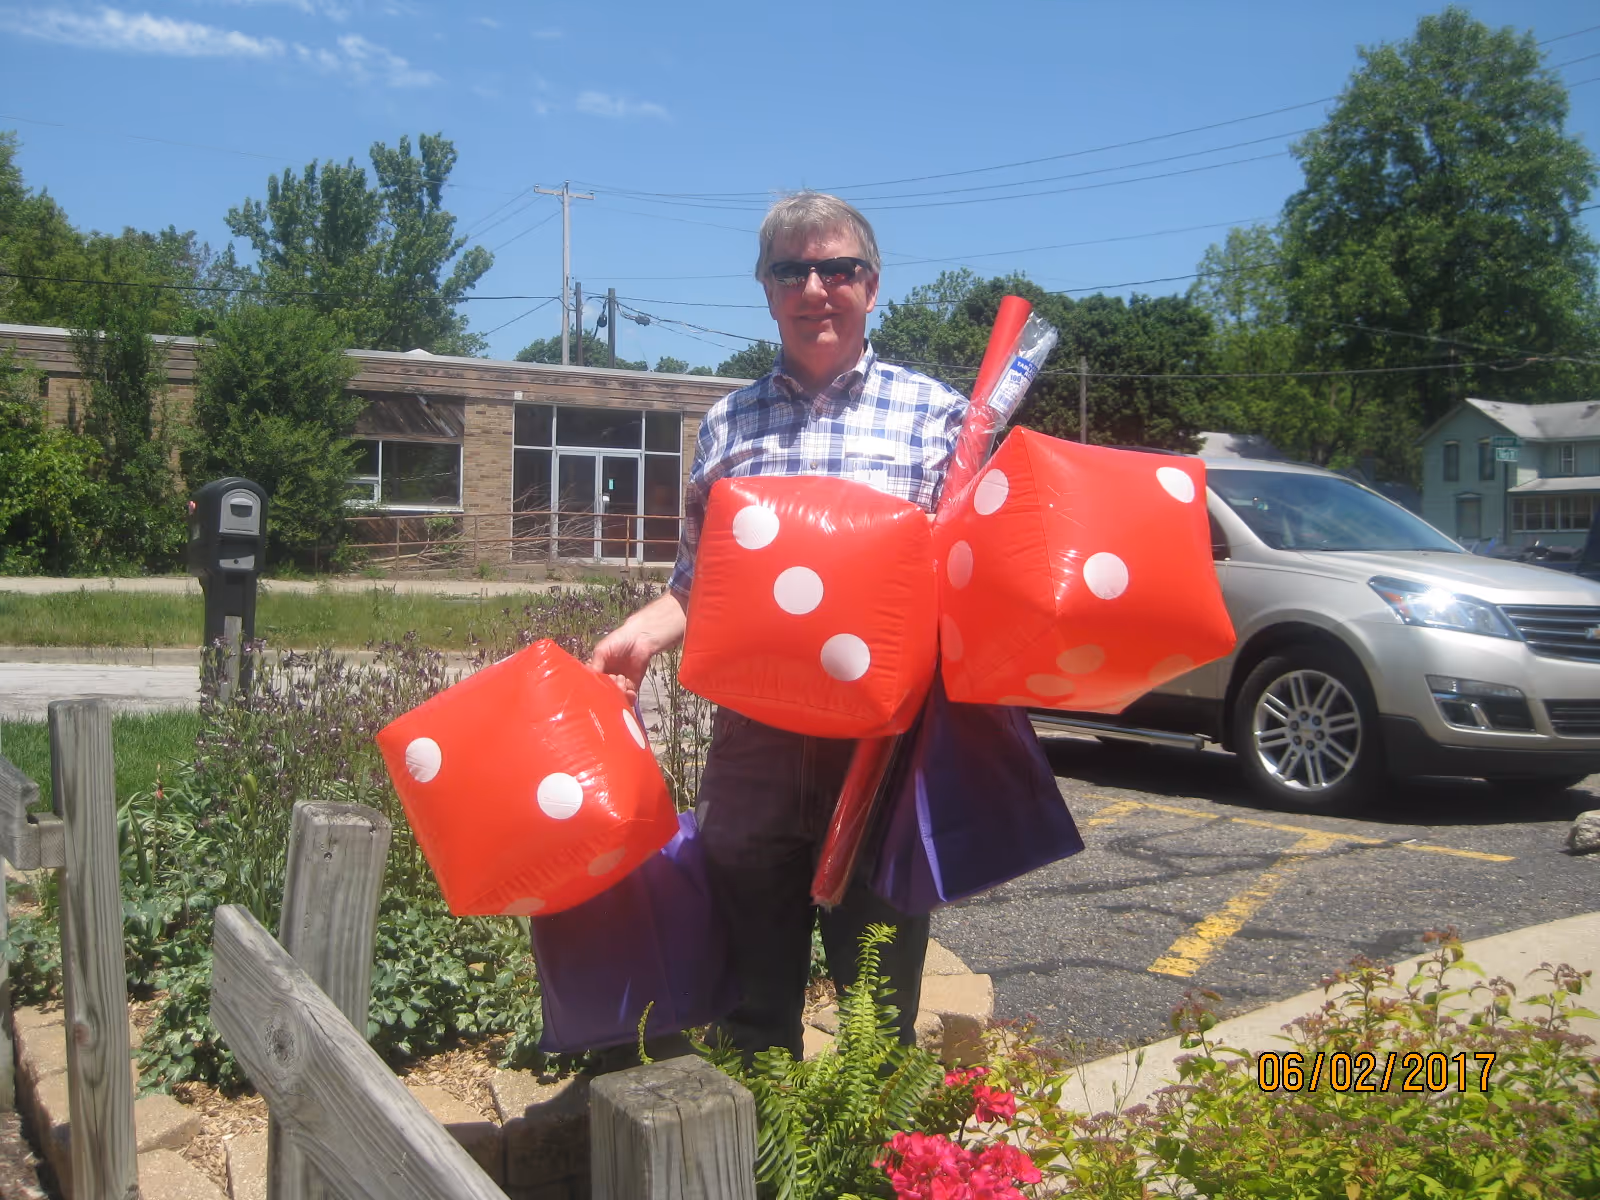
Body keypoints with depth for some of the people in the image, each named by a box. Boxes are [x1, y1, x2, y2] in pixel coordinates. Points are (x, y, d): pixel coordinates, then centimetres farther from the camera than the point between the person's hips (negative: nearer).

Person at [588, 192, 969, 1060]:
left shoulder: (931, 412, 4)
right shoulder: (727, 424, 11)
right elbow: (697, 583, 14)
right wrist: (641, 633, -4)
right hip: (751, 749, 3)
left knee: (881, 1005, 11)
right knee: (752, 1009, 15)